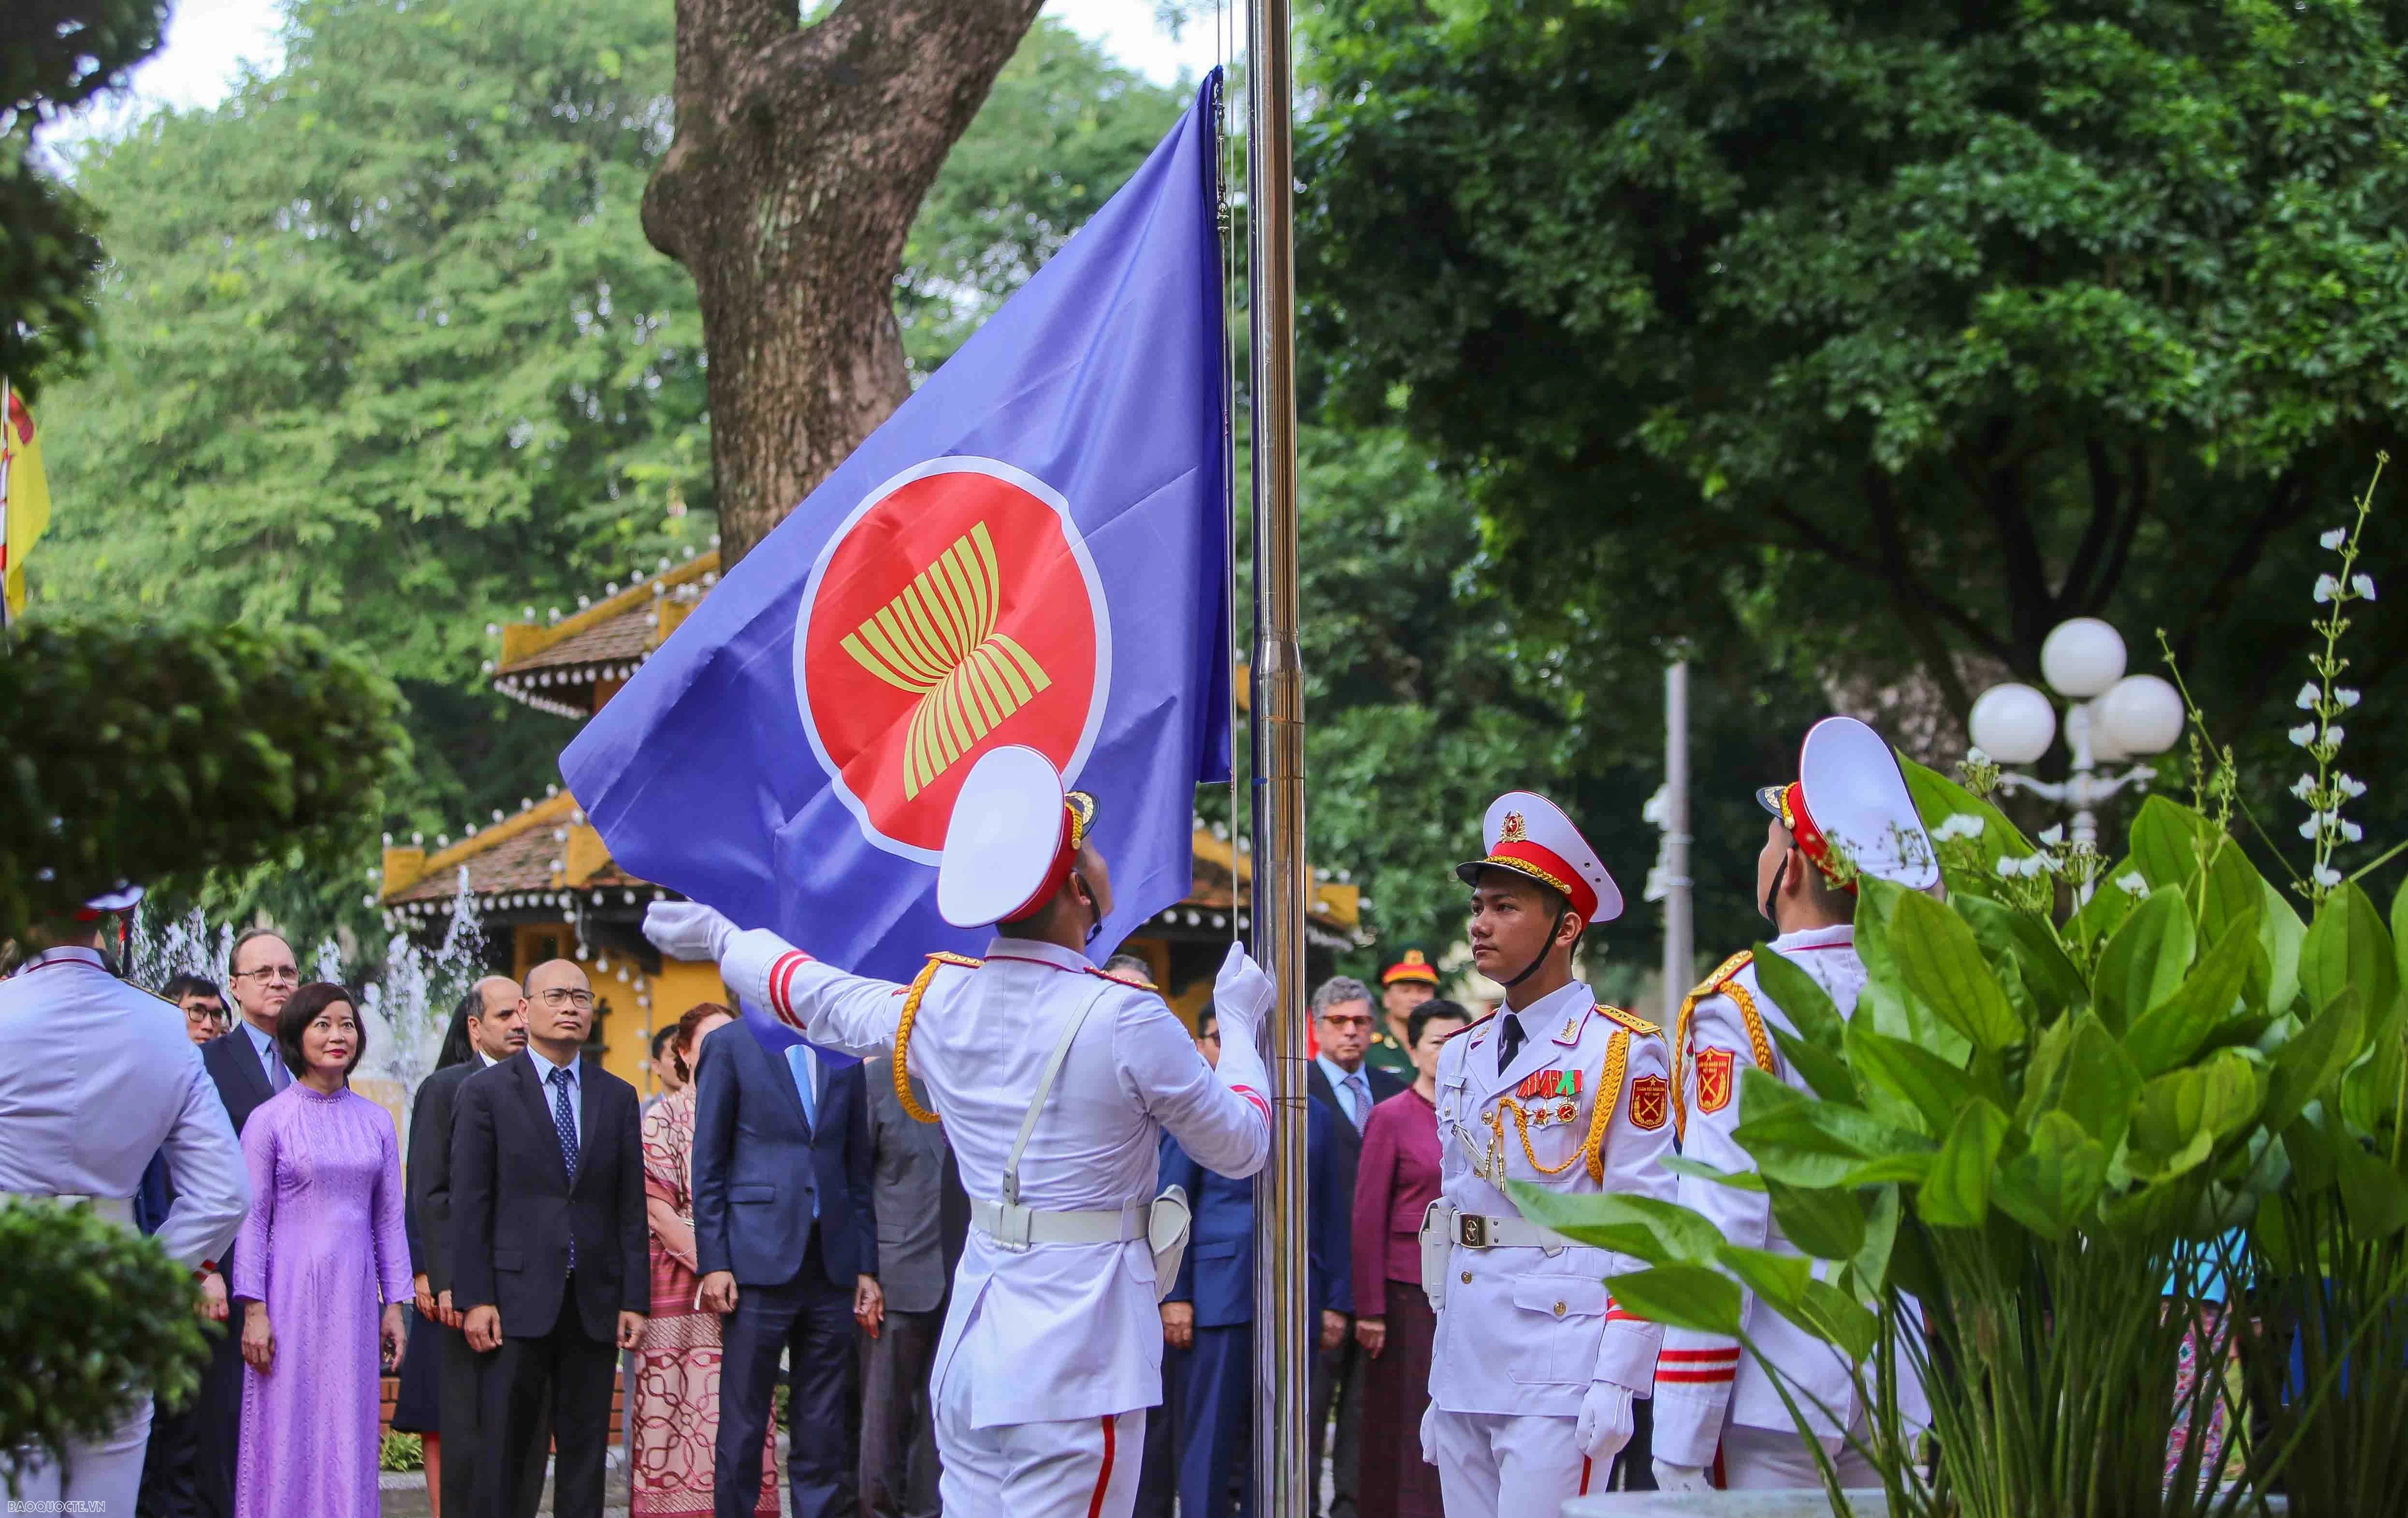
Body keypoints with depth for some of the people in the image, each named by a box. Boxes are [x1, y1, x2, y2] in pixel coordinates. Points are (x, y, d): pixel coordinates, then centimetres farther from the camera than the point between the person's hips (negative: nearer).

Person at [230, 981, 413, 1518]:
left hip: (354, 1296, 3)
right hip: (291, 1291, -3)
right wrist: (253, 1309, -8)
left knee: (349, 1434, 3)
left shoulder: (375, 1121, 9)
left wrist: (394, 1304, 8)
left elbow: (390, 1218, 12)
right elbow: (252, 1217, -3)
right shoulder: (269, 1119, -2)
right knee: (287, 1432, -2)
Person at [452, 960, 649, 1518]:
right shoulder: (486, 1092, 3)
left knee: (586, 1451, 4)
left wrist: (635, 1299, 3)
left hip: (594, 1303, 3)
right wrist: (473, 1299, -9)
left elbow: (631, 1207, 11)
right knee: (505, 1453, -3)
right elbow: (469, 1204, -1)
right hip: (516, 1301, -3)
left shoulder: (617, 1097, 13)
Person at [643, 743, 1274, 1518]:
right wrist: (1238, 1020, 13)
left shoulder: (939, 1002, 2)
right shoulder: (1124, 1019, -15)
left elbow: (821, 997, 23)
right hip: (1077, 1353, -6)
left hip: (971, 1347, 7)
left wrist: (722, 941, 42)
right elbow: (1239, 1146, -3)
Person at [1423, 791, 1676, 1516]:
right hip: (1466, 1374, 7)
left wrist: (1618, 1382, -15)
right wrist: (1439, 1384, 17)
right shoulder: (1462, 1056, 16)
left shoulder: (1621, 1054, -5)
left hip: (1560, 1381, -7)